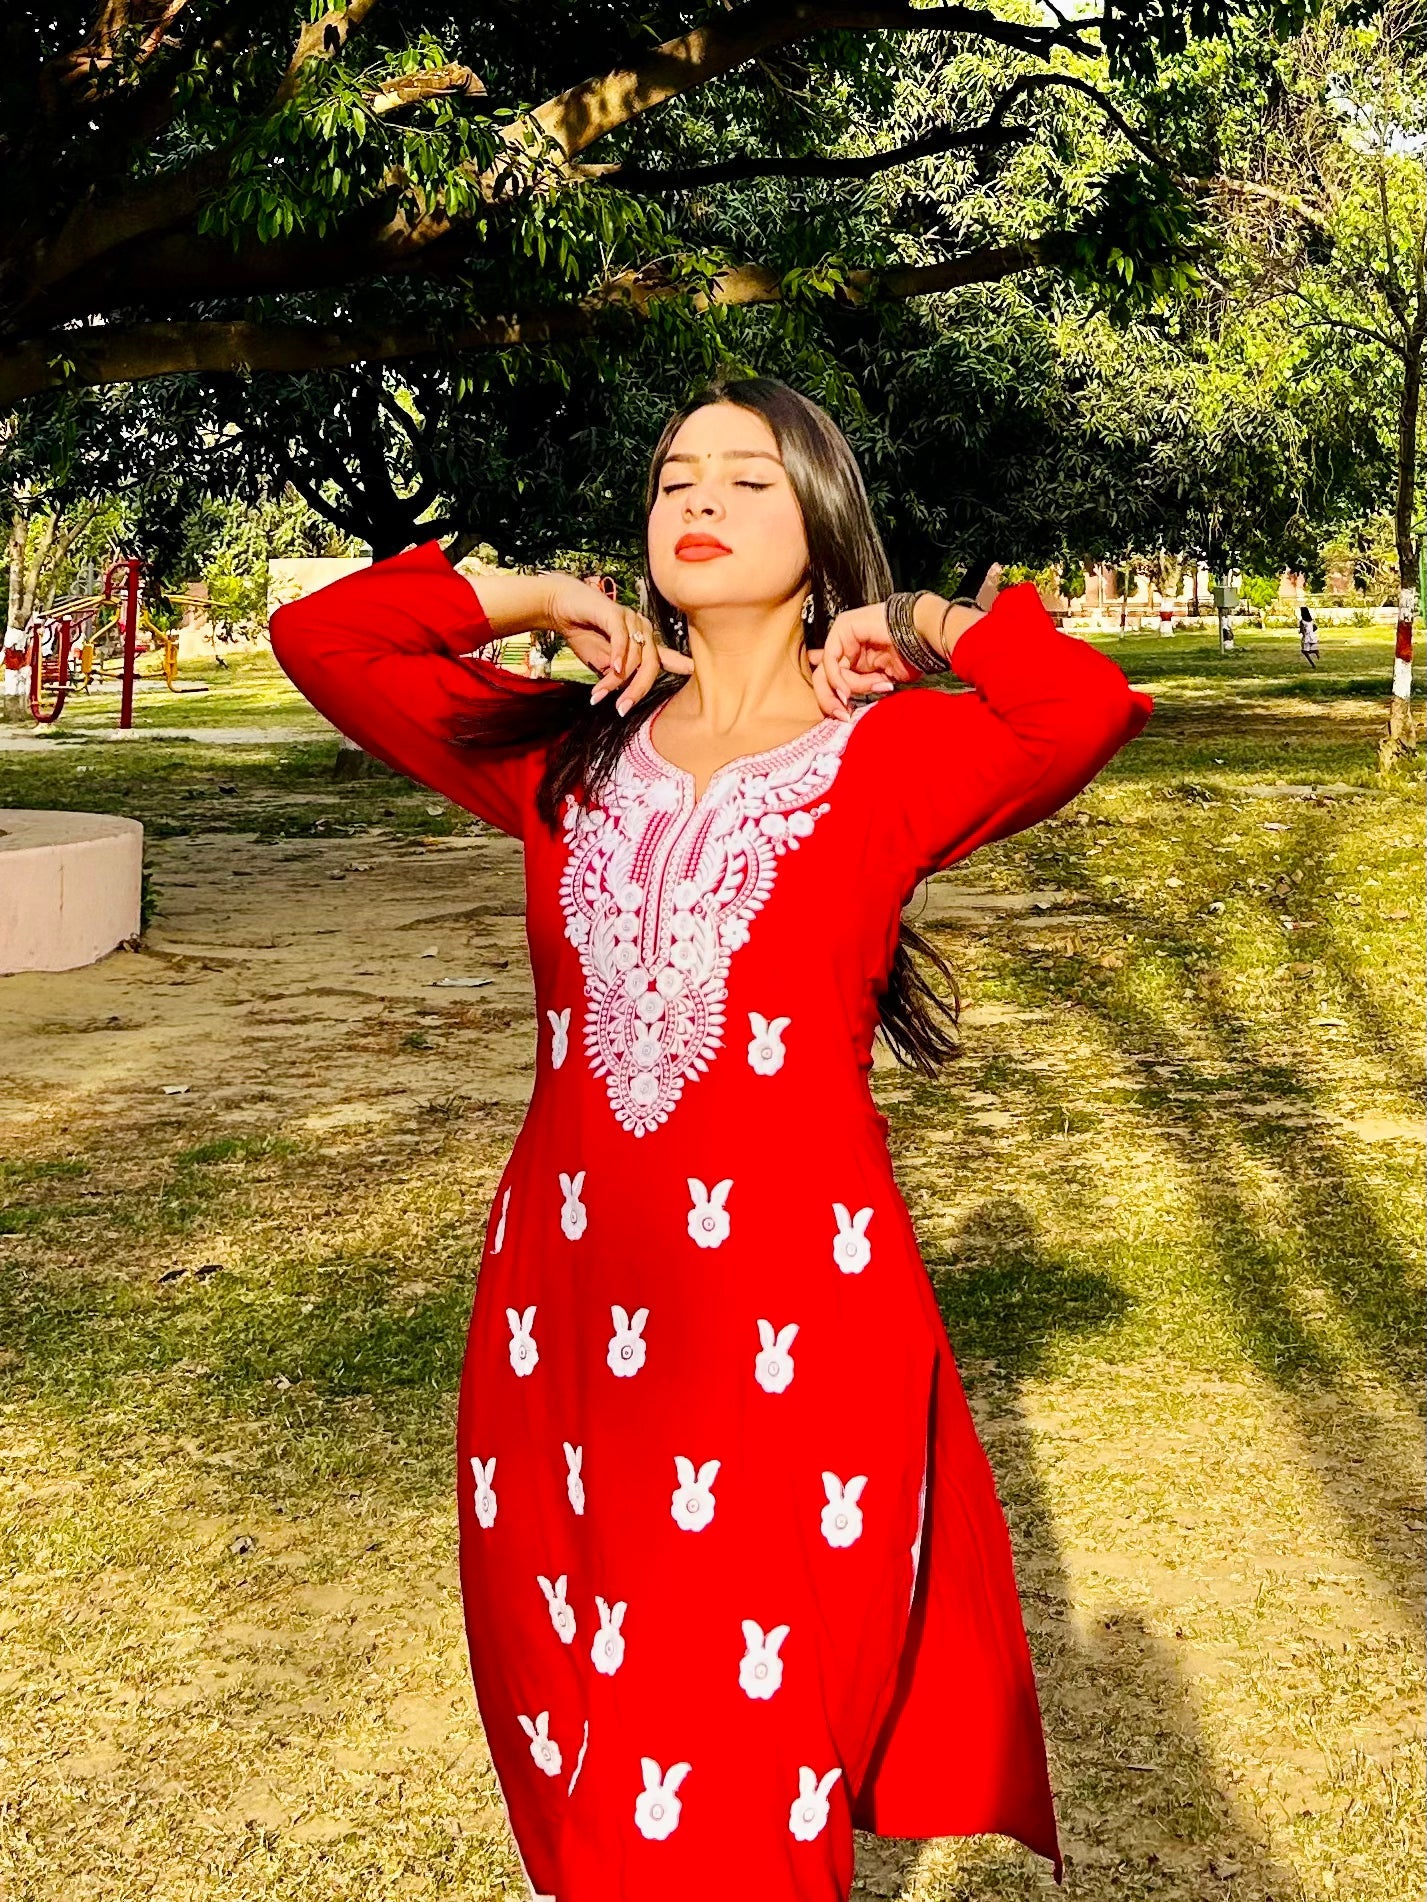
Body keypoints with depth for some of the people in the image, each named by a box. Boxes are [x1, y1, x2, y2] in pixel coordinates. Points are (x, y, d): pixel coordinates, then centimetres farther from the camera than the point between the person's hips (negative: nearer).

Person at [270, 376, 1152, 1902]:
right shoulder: (569, 753, 10)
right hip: (570, 1302, 4)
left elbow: (1089, 708, -19)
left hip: (797, 1315, -4)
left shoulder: (890, 756, 0)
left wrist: (926, 628, -4)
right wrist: (545, 601, 7)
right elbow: (319, 634, 10)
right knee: (575, 1732, 16)